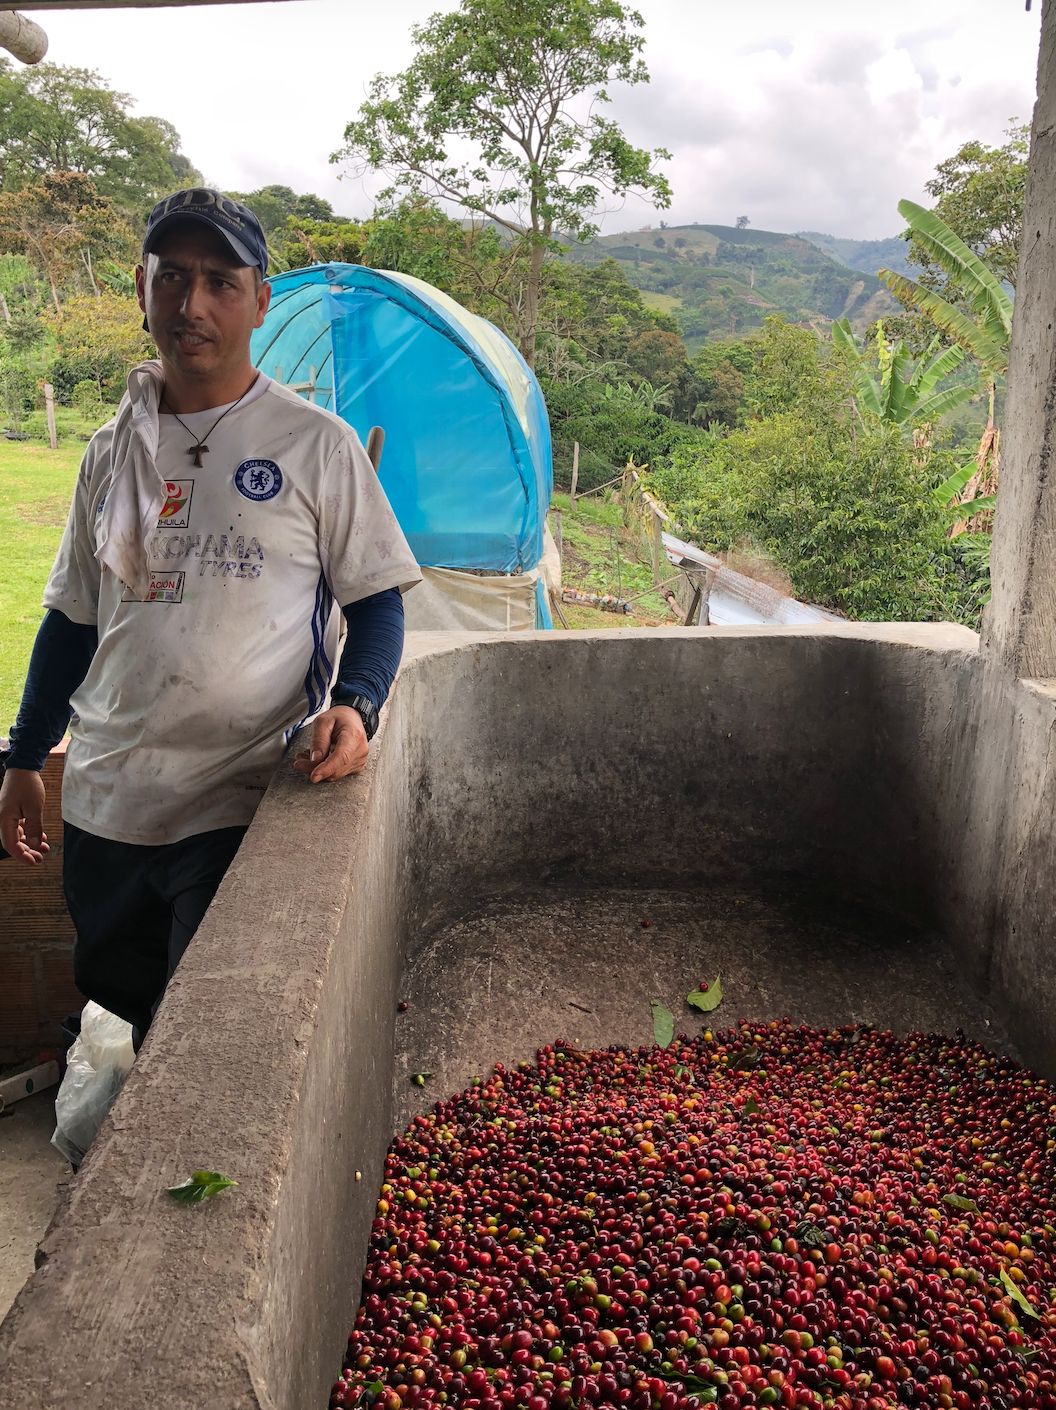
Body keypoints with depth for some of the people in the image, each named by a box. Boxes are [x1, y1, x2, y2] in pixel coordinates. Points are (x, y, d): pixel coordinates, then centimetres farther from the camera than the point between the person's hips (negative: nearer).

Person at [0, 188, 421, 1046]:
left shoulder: (315, 444, -4)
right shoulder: (112, 451, 9)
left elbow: (377, 601, -1)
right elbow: (74, 616, 16)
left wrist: (353, 706, -20)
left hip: (240, 810, -4)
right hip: (104, 803, 5)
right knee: (128, 1010, 18)